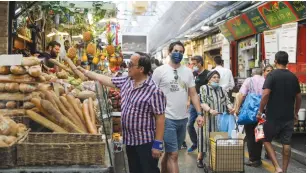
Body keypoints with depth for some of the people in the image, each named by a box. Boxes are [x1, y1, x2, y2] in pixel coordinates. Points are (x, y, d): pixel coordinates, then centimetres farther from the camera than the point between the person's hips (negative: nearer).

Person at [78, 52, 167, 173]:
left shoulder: (154, 90, -20)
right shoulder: (126, 81, 4)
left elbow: (160, 118, -19)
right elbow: (107, 80, 16)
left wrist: (158, 144, -19)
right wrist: (86, 72, 18)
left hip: (146, 142, -8)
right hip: (129, 140, 8)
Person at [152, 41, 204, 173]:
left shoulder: (188, 72, 9)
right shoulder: (159, 71, -4)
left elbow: (193, 95, 11)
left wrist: (199, 114, 3)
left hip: (183, 119, 5)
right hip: (167, 118, -5)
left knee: (169, 152, 18)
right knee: (173, 154, -5)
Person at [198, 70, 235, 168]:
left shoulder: (222, 90, 16)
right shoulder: (203, 88, 1)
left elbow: (227, 101, 8)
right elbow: (202, 102, -10)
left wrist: (230, 108, -15)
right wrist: (210, 110, -27)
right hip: (207, 119, -4)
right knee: (206, 137, -4)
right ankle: (200, 159, 8)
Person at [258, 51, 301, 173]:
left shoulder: (272, 75, -11)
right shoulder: (293, 77, 5)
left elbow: (266, 94, -21)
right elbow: (298, 97, 10)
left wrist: (260, 111, -12)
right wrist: (295, 113, 21)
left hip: (273, 116, -4)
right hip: (288, 116, 4)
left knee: (266, 140, 10)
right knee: (286, 143, 10)